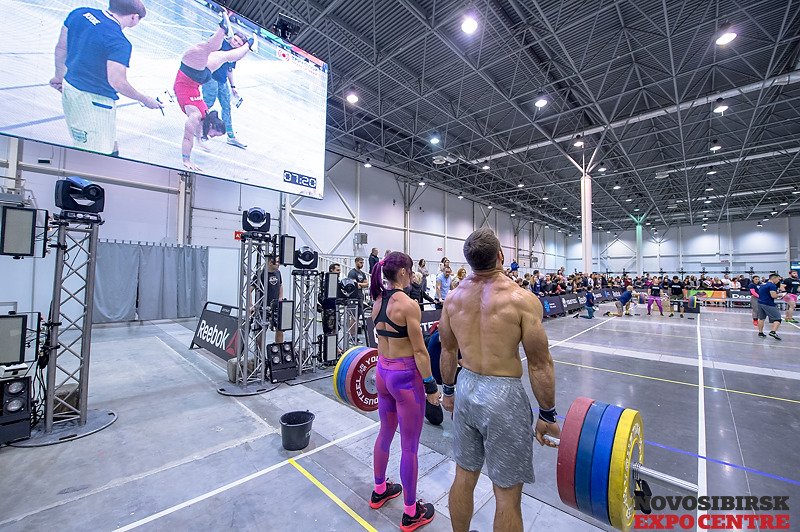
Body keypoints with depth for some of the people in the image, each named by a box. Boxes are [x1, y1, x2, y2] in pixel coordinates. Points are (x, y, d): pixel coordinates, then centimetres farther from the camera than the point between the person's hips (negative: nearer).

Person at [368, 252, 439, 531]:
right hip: (406, 376, -8)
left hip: (382, 373, 8)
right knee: (409, 446, 10)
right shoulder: (408, 304, -21)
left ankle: (379, 491, 46)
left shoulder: (377, 300, 2)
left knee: (385, 433, 26)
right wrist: (431, 387, -9)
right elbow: (419, 351, -18)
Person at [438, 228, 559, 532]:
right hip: (503, 396, -4)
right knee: (507, 492, 15)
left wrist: (447, 391, 21)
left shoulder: (453, 297, -2)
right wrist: (547, 415, 2)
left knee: (463, 476, 23)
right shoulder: (522, 299, -16)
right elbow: (539, 365, -11)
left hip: (466, 390, 5)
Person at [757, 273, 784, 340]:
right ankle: (773, 332, -16)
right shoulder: (772, 285, -12)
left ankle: (760, 333, 18)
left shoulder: (762, 285, 15)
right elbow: (773, 296, -20)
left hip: (760, 303, 8)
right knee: (777, 319, -2)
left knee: (761, 318, 14)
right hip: (769, 305, -8)